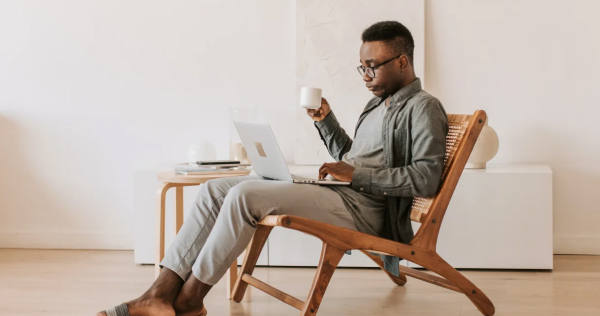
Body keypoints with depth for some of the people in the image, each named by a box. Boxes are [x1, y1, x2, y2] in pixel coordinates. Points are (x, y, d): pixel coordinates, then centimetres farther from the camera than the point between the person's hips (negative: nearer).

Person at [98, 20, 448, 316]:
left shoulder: (423, 108, -5)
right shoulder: (379, 104, 24)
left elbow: (426, 179, -18)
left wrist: (358, 175, -18)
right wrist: (326, 121, 15)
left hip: (362, 209, -10)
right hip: (334, 192, 10)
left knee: (245, 194, -27)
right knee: (216, 189, -4)